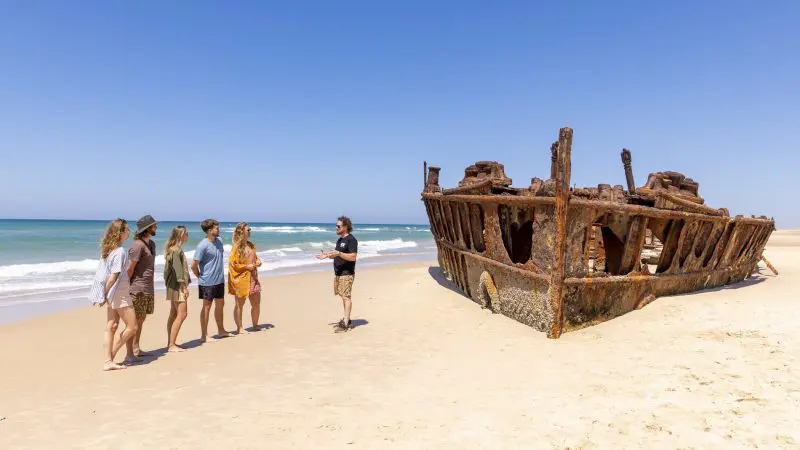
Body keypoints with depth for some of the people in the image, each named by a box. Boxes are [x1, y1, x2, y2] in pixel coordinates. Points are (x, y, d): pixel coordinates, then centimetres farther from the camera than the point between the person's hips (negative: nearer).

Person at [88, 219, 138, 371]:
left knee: (111, 327, 10)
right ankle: (111, 355, 9)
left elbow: (102, 272, 9)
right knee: (132, 326, 2)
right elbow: (113, 276, -20)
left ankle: (108, 361, 13)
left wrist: (104, 295, 12)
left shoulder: (107, 249, 7)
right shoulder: (120, 251, -18)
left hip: (112, 293, 9)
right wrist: (105, 295, -11)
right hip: (119, 292, -9)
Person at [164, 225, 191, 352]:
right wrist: (184, 285, -20)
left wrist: (185, 284, 18)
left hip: (175, 285, 10)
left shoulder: (176, 248, 16)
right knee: (182, 314, -11)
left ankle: (170, 343, 16)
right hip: (177, 285, -10)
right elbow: (177, 269, -20)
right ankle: (172, 345, -9)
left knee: (174, 314, 12)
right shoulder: (176, 250, -14)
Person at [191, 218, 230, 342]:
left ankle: (221, 331, 31)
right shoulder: (202, 246, -18)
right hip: (208, 282, -7)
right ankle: (204, 335, 13)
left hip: (219, 280, 7)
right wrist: (200, 277, -4)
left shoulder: (219, 241, 4)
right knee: (207, 307, 2)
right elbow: (194, 265, -17)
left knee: (220, 305, 17)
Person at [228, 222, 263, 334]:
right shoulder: (237, 247, -12)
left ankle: (255, 325, 25)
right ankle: (240, 328, 16)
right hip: (241, 279, -7)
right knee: (240, 304, 6)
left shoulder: (251, 245, 8)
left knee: (256, 303, 10)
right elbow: (232, 264, -14)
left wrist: (258, 261, 2)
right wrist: (246, 267, -18)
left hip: (252, 278, 7)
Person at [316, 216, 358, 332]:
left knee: (346, 297, -9)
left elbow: (353, 257, -20)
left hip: (347, 274, -9)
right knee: (343, 297, 12)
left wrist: (338, 254, -28)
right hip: (338, 273, 9)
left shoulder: (351, 240, -12)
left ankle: (345, 324, -9)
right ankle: (346, 320, 20)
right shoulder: (339, 240, 17)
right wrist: (327, 255, 9)